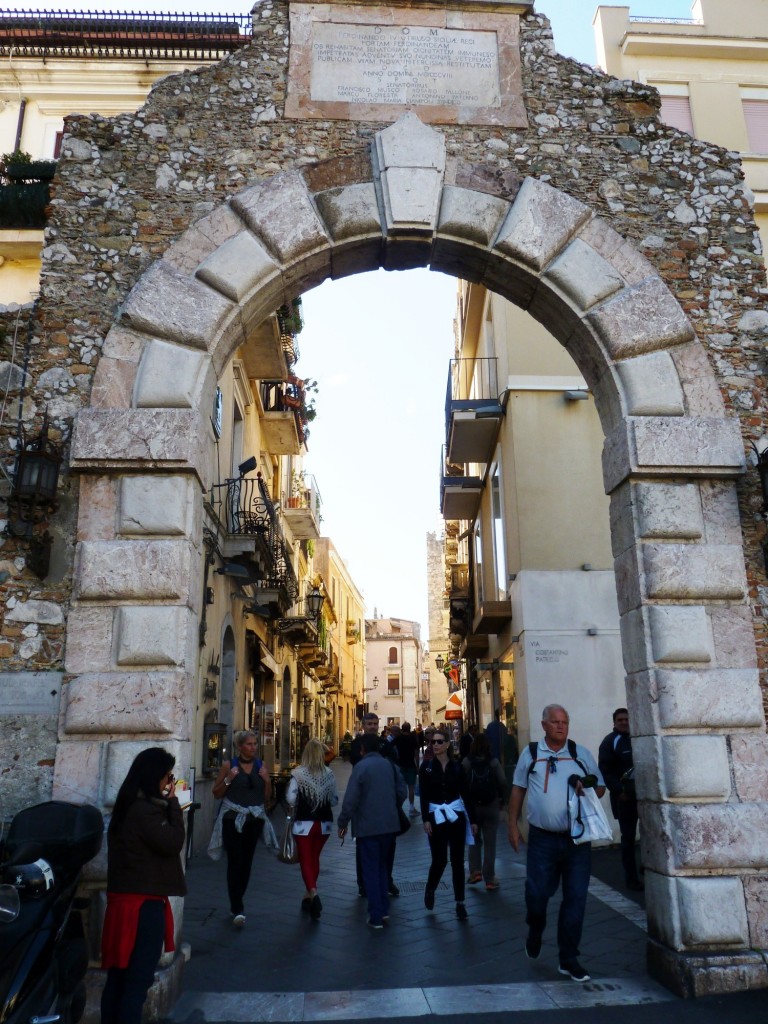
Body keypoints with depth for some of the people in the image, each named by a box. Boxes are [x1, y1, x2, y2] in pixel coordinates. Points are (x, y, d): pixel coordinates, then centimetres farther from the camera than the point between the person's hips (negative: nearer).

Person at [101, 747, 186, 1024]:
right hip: (144, 901, -10)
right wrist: (173, 802, -14)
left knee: (118, 975, 15)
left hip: (124, 897, 10)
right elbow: (173, 843, -17)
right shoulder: (145, 810, -21)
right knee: (139, 979, 0)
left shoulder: (130, 805, 10)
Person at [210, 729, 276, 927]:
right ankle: (237, 910, -7)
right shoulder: (229, 765, -4)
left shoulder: (261, 766, 5)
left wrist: (267, 780, -9)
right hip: (232, 820, -4)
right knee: (235, 863, -10)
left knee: (246, 863, 11)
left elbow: (267, 797, 10)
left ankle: (236, 903, 28)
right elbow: (216, 794, 0)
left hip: (254, 820, 4)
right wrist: (228, 780, -17)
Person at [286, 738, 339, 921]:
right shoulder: (329, 774, -4)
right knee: (314, 858, 20)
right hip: (324, 823, 4)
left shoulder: (298, 774, -13)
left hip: (304, 823, -4)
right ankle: (309, 895, 30)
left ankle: (313, 894, -17)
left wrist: (301, 801, 5)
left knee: (305, 860, 3)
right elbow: (334, 800, 1)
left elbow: (291, 799, -16)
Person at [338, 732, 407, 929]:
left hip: (367, 826, -5)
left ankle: (376, 916, 8)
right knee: (382, 866, 20)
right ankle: (384, 910, 22)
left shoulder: (361, 767, -13)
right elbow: (402, 792, 4)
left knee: (370, 870, 6)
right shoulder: (390, 765, 1)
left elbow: (350, 799, -17)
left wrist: (343, 823, -6)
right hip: (389, 825, 5)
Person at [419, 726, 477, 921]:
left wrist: (472, 820, 5)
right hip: (436, 816, -1)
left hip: (456, 815, 1)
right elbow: (423, 795, -5)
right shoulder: (426, 766, -2)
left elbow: (466, 793, 5)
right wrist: (425, 819, -14)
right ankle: (430, 889, 27)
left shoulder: (457, 766, 1)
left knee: (457, 860, 4)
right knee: (439, 860, -2)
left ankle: (460, 903, 14)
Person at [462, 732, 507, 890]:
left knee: (475, 839, 20)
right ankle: (489, 879, 11)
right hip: (491, 806, 0)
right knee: (490, 843, 8)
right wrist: (501, 800, 6)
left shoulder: (466, 762, -8)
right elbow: (503, 783, -10)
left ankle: (475, 871, 11)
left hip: (471, 806, 0)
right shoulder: (494, 762, -8)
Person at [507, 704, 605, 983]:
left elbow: (600, 787, 11)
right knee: (536, 894, 4)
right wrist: (513, 824, 7)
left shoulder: (581, 754, 4)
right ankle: (534, 933, 37)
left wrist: (588, 790, -12)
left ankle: (568, 959, 20)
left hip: (577, 838, 1)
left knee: (575, 899, 4)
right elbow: (518, 789, 10)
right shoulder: (530, 754, 3)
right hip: (542, 838, -1)